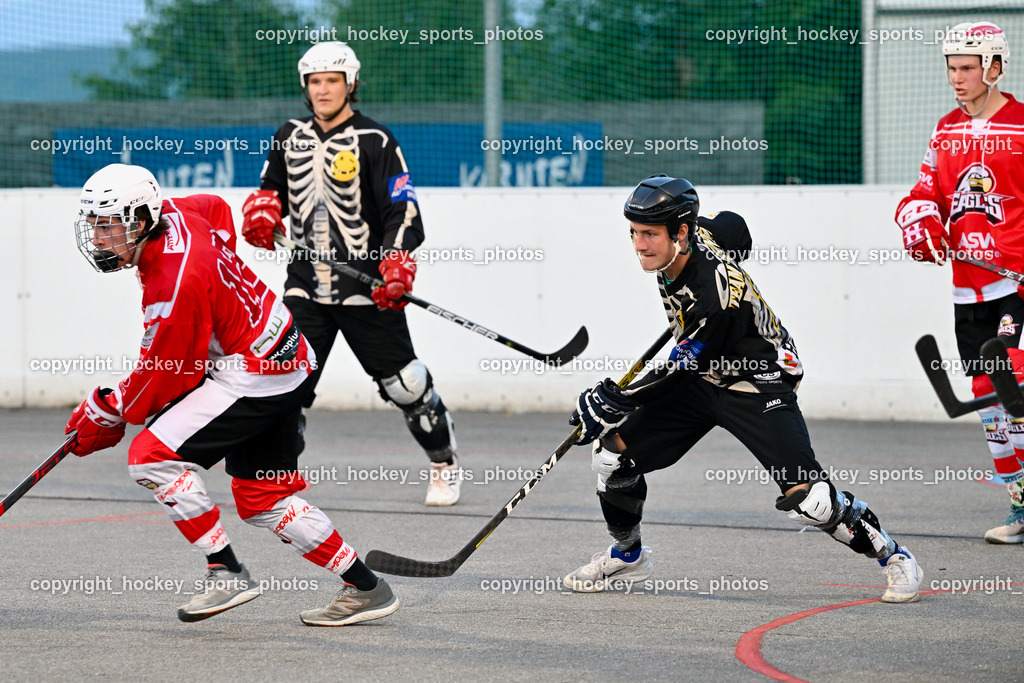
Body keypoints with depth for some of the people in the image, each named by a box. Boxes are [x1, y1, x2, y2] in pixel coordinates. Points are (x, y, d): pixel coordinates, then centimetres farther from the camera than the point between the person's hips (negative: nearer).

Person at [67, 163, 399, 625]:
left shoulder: (175, 287, -27)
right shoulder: (172, 214, -1)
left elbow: (163, 377, -18)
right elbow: (217, 209, 24)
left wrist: (105, 412, -4)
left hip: (253, 377, -10)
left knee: (153, 457, -15)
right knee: (262, 499, 15)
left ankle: (226, 575, -11)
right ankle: (366, 589, 19)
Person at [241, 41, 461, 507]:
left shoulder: (374, 141, -8)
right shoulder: (290, 138, 8)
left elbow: (403, 210, -12)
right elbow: (273, 186, 23)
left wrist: (397, 265, -27)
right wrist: (263, 209, -1)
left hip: (366, 289, -4)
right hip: (306, 285, 4)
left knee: (405, 383, 1)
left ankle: (444, 464, 22)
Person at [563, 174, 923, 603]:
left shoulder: (719, 297, -35)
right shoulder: (680, 246, -11)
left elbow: (677, 372, -27)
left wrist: (612, 402, -19)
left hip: (757, 386, -8)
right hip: (703, 376, 8)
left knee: (807, 497, -20)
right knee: (614, 450, -1)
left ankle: (893, 558, 2)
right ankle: (627, 556, 22)